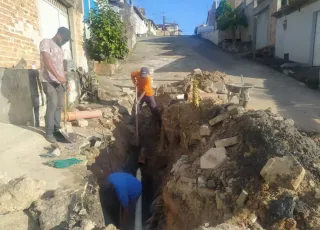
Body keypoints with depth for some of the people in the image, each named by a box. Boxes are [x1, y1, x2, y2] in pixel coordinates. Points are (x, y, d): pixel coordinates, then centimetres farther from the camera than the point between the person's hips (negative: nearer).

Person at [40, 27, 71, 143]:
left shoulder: (60, 49, 20)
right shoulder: (46, 42, -4)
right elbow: (46, 60, -18)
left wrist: (65, 81, 17)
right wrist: (57, 76, -28)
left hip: (59, 82, 8)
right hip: (49, 81, -8)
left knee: (59, 105, 7)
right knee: (52, 105, -14)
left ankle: (56, 129, 16)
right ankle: (49, 132, -7)